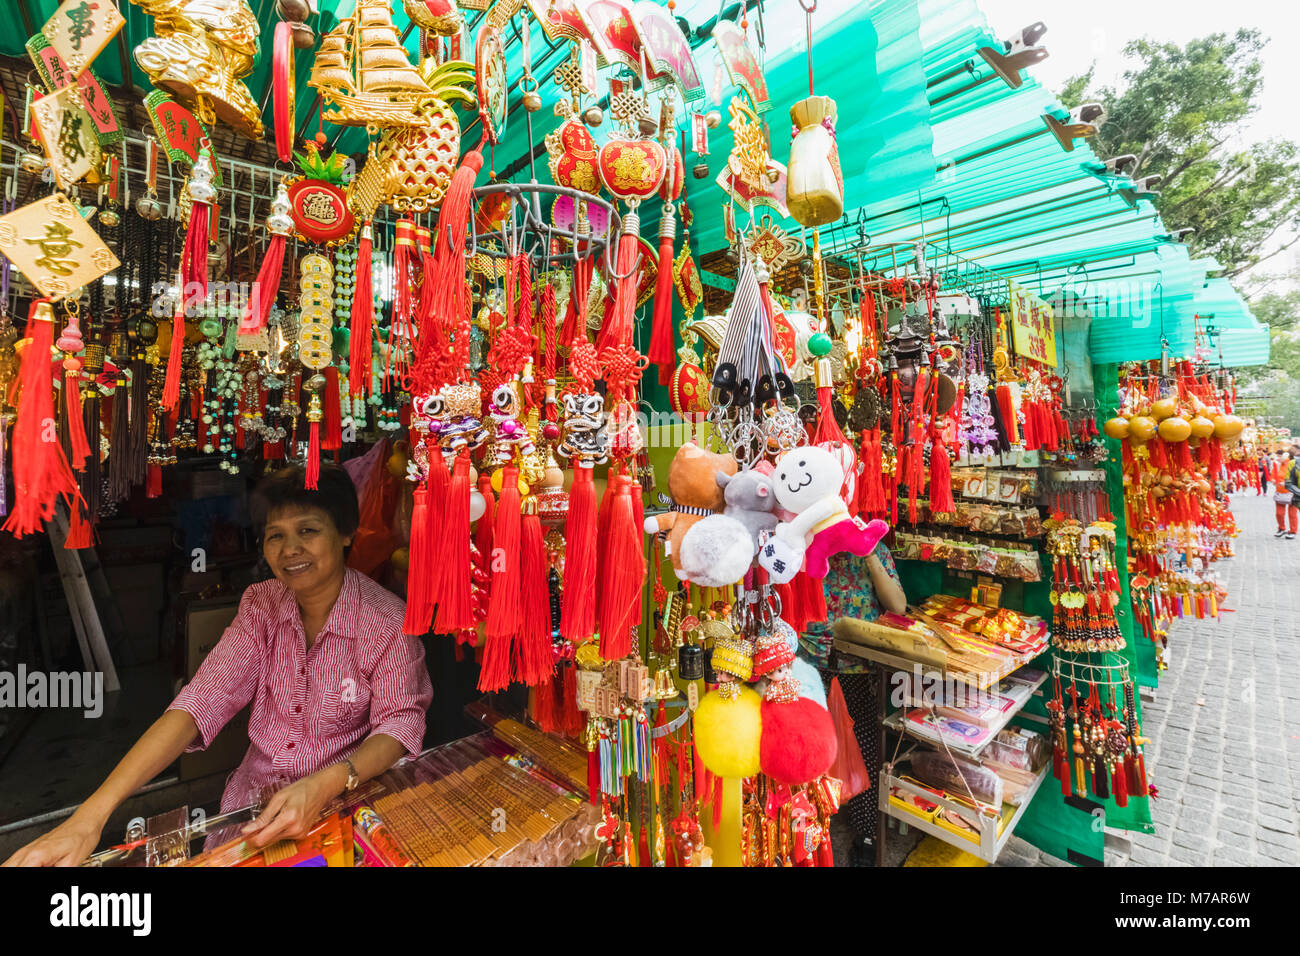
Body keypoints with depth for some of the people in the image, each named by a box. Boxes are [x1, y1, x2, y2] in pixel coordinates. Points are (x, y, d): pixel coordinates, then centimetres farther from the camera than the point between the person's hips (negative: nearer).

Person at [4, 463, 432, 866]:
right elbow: (200, 702, -11)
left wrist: (324, 786, -34)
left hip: (342, 805, -4)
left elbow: (400, 722, -18)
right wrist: (91, 814, -21)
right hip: (253, 800, 4)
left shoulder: (386, 619, -17)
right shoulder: (262, 605, -4)